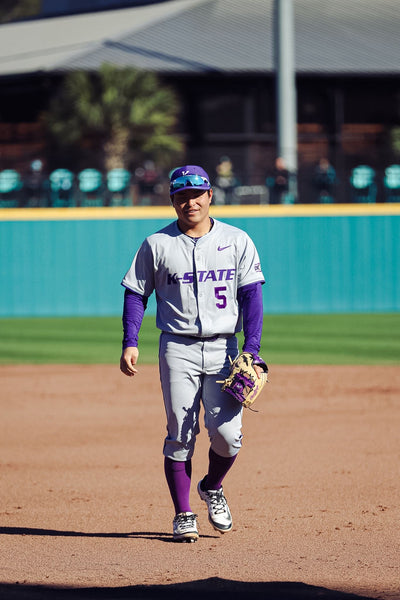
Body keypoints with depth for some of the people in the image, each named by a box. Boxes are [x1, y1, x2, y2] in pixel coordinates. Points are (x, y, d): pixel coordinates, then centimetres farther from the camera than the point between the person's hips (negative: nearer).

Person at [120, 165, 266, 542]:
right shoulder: (156, 245, 5)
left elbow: (251, 295, 2)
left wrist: (251, 349, -9)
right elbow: (136, 294, 7)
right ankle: (183, 516, 5)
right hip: (178, 349, -1)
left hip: (223, 348, 1)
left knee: (227, 433, -7)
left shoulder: (237, 241, 6)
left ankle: (212, 488, 22)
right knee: (180, 436, -4)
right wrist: (130, 343, -6)